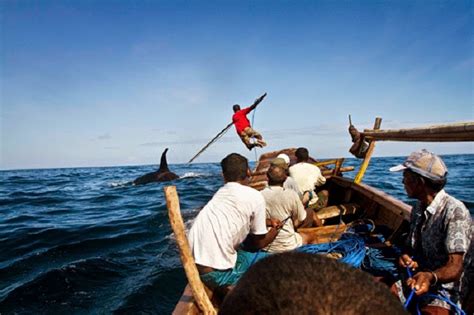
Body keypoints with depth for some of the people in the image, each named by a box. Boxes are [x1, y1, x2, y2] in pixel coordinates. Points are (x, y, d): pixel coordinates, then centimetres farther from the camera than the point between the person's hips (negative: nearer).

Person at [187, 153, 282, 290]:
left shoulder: (219, 194, 14)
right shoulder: (255, 196, -6)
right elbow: (257, 243, 7)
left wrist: (268, 224, 33)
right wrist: (275, 229, 23)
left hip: (192, 266, 8)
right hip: (218, 273, -7)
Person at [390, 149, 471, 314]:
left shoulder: (455, 211, -19)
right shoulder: (418, 207, 4)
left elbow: (455, 267, -22)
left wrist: (431, 277, -42)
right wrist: (405, 256, -10)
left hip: (441, 287, -6)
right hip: (413, 277, 6)